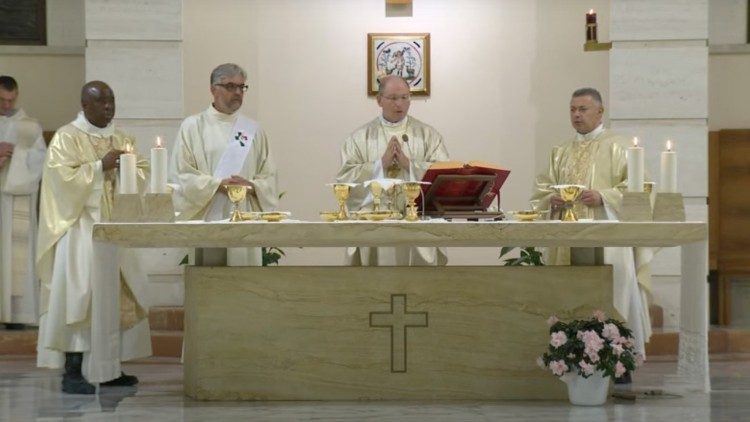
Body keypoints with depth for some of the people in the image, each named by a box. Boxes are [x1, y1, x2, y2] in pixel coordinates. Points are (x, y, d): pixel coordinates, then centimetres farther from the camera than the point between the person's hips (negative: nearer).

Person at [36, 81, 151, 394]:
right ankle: (72, 373, -11)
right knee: (79, 294, -12)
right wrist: (101, 165, -18)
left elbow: (143, 175, 10)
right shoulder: (66, 138, -5)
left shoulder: (122, 138, 14)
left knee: (118, 295, 7)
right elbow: (63, 178, -16)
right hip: (80, 227, -7)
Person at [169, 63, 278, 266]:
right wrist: (218, 184, -13)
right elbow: (180, 175, -3)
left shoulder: (253, 129, 14)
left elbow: (269, 177, 11)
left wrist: (252, 186, -10)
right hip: (205, 217, -3)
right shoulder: (192, 127, 5)